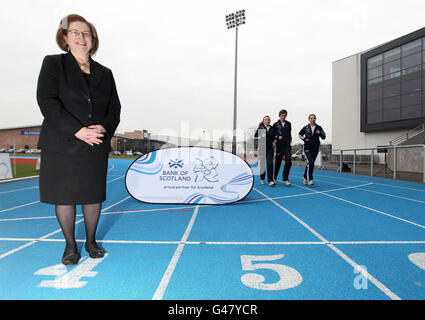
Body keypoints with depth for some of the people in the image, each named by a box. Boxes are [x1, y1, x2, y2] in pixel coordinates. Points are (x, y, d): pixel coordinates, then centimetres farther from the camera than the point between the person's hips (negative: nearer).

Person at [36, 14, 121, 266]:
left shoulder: (104, 73, 14)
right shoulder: (53, 64, 5)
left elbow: (115, 108, 10)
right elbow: (47, 101, -7)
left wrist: (105, 127, -11)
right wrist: (76, 131, -18)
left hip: (96, 147, 2)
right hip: (62, 145, -2)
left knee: (93, 196, 8)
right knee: (64, 196, 6)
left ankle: (91, 241, 28)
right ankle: (70, 245, 25)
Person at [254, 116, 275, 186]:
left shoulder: (272, 129, 11)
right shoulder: (260, 128, 3)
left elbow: (274, 137, 23)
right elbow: (255, 138, 0)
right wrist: (261, 137, -16)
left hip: (270, 149, 2)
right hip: (262, 148, -1)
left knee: (270, 164, -11)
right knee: (262, 164, 5)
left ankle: (270, 180, -10)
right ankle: (262, 179, 26)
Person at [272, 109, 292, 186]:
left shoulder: (288, 124, 11)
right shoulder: (275, 124, 5)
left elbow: (289, 133, 19)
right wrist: (277, 138, -10)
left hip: (287, 145, 2)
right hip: (279, 146, -1)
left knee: (288, 162, -8)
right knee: (278, 162, 6)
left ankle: (285, 179, -1)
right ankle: (275, 178, 22)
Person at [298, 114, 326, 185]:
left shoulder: (319, 128, 3)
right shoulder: (305, 128, 1)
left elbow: (324, 137, 2)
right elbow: (300, 134, 15)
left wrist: (320, 133, -18)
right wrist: (304, 139, -4)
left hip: (315, 148, 3)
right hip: (307, 148, -3)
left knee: (310, 164, 11)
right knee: (310, 163, -19)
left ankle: (305, 178, 28)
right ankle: (310, 179, -14)